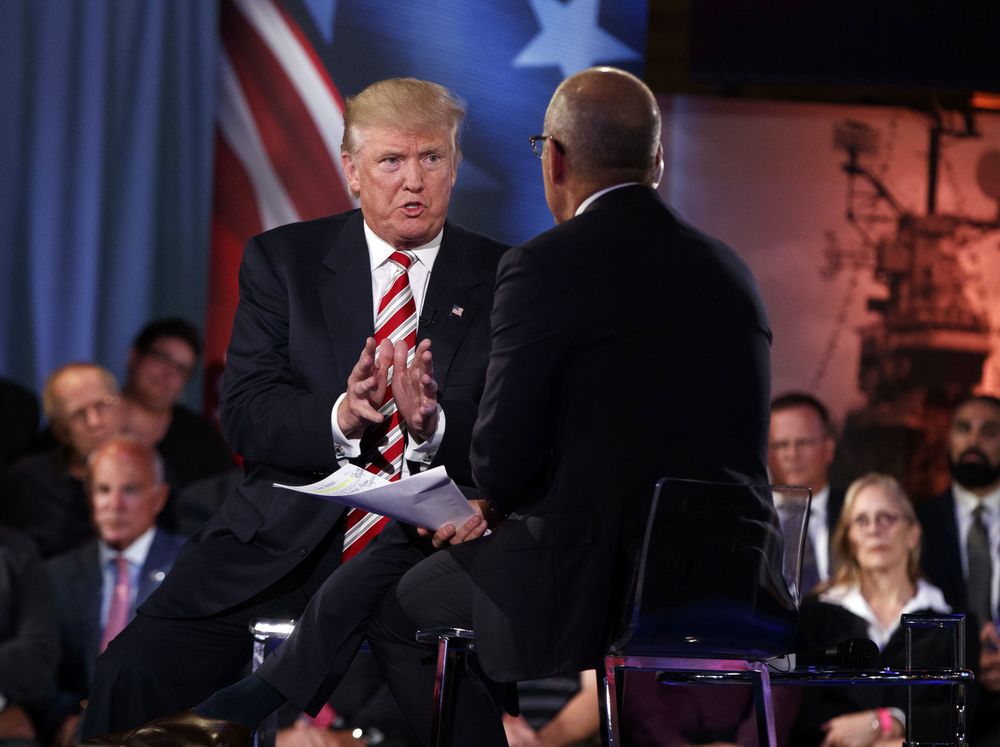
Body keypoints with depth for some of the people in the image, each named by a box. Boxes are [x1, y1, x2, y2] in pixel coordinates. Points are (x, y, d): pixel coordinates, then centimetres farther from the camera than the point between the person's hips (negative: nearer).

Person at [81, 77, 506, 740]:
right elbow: (244, 413, 2)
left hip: (422, 538, -2)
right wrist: (340, 418, -18)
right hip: (288, 531, 2)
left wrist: (433, 424, -19)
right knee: (135, 665, -20)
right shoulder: (282, 261, 12)